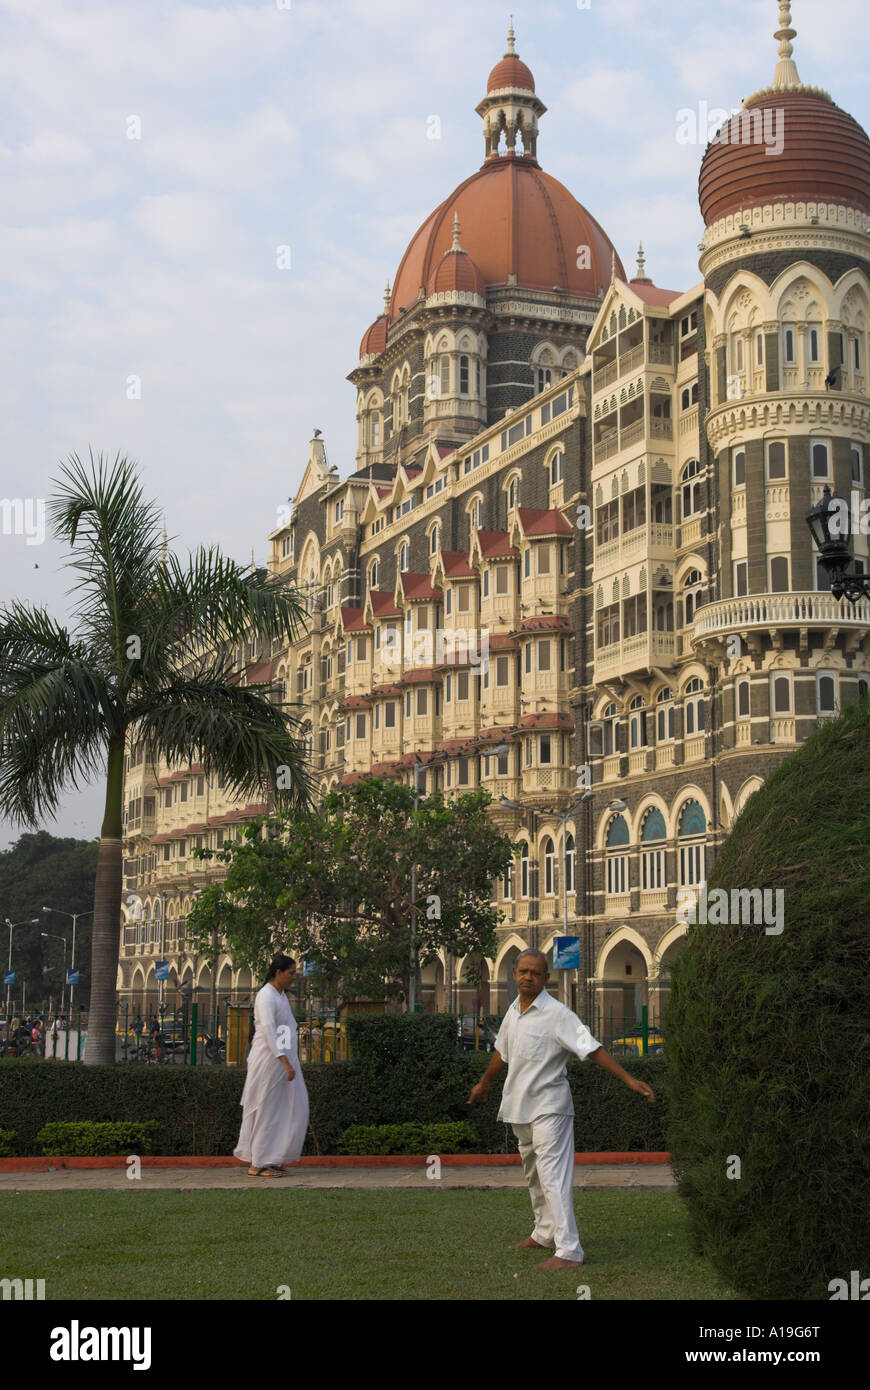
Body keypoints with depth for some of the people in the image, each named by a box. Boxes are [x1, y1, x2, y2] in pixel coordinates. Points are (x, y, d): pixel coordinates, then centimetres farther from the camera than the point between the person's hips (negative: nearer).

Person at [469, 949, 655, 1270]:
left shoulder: (557, 1014, -15)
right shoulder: (513, 1011, 8)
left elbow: (592, 1049, -19)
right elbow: (502, 1053, 24)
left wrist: (629, 1080, -26)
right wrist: (483, 1084, 37)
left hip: (549, 1106, -8)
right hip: (519, 1106, 8)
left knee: (553, 1175, -14)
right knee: (533, 1175, 19)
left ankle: (568, 1251, -16)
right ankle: (544, 1234, 35)